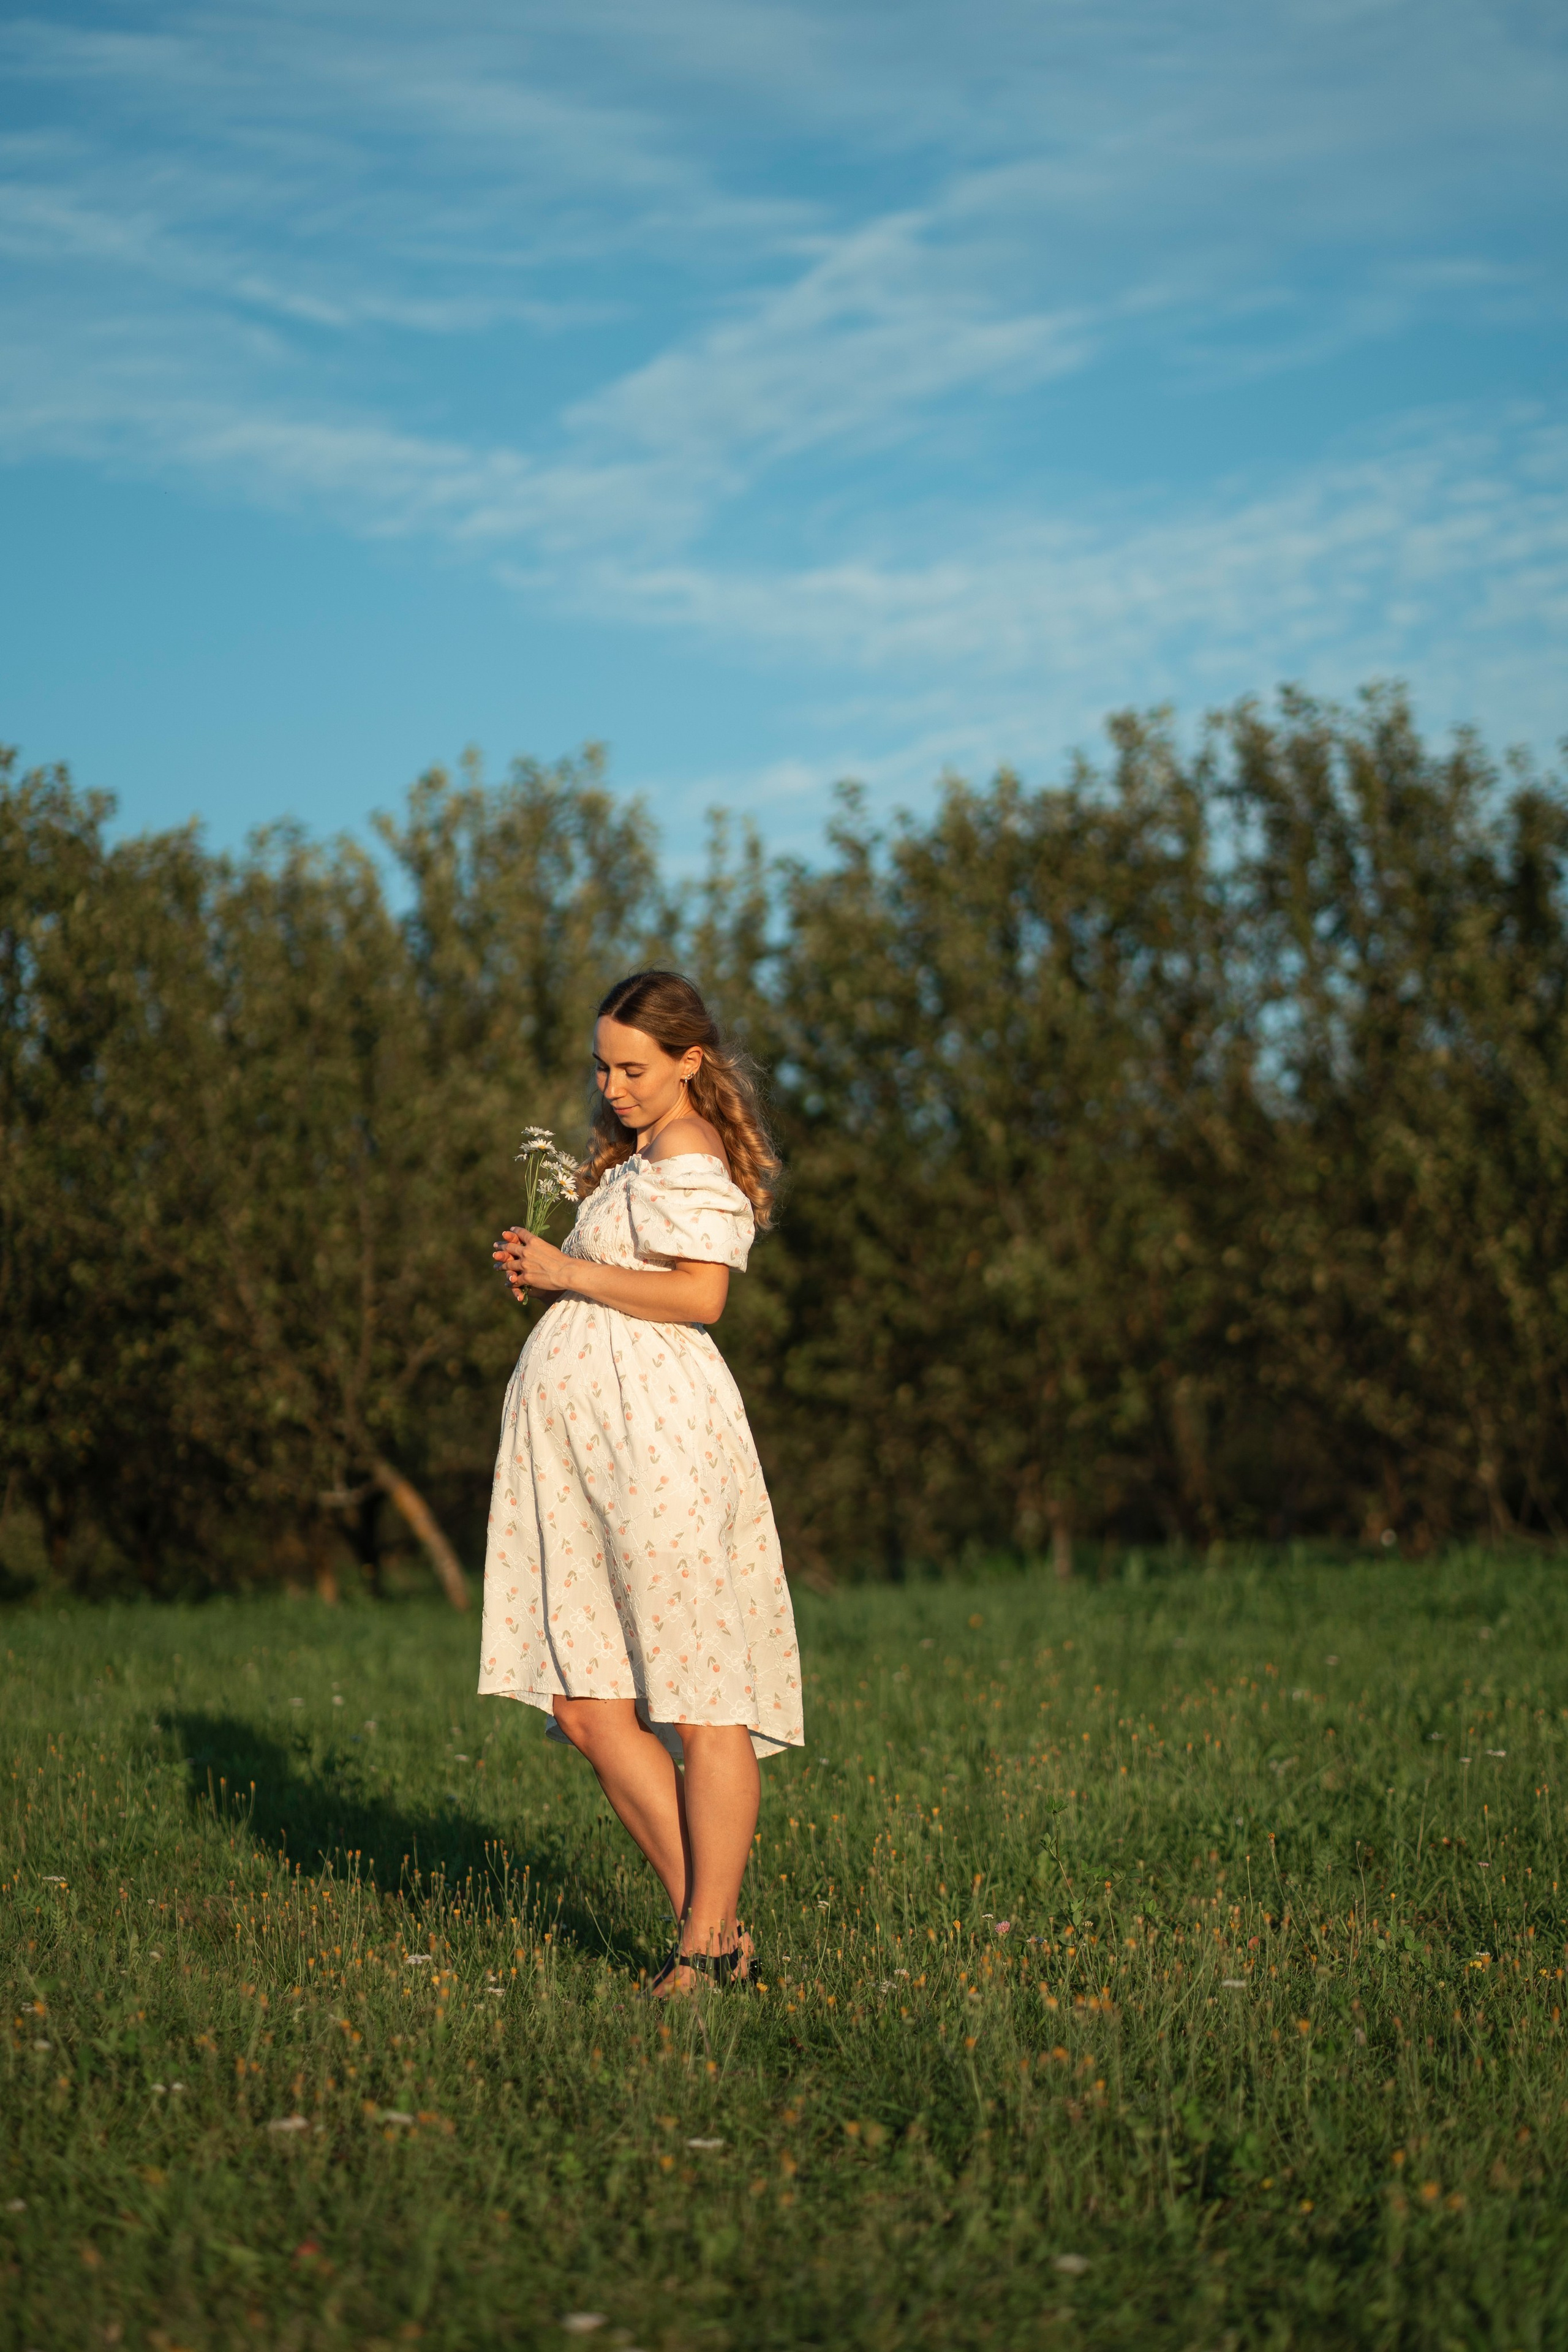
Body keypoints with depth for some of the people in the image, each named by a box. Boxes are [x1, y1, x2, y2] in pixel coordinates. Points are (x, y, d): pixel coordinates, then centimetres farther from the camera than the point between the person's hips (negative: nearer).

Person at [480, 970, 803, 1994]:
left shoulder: (692, 1154, -4)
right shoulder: (636, 1158, 27)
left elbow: (699, 1295, -16)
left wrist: (569, 1272, -10)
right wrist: (541, 1270, 13)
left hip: (656, 1430, -10)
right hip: (581, 1443, 10)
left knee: (700, 1699, -6)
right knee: (587, 1708, 2)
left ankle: (709, 1941, -5)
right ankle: (713, 1927, 6)